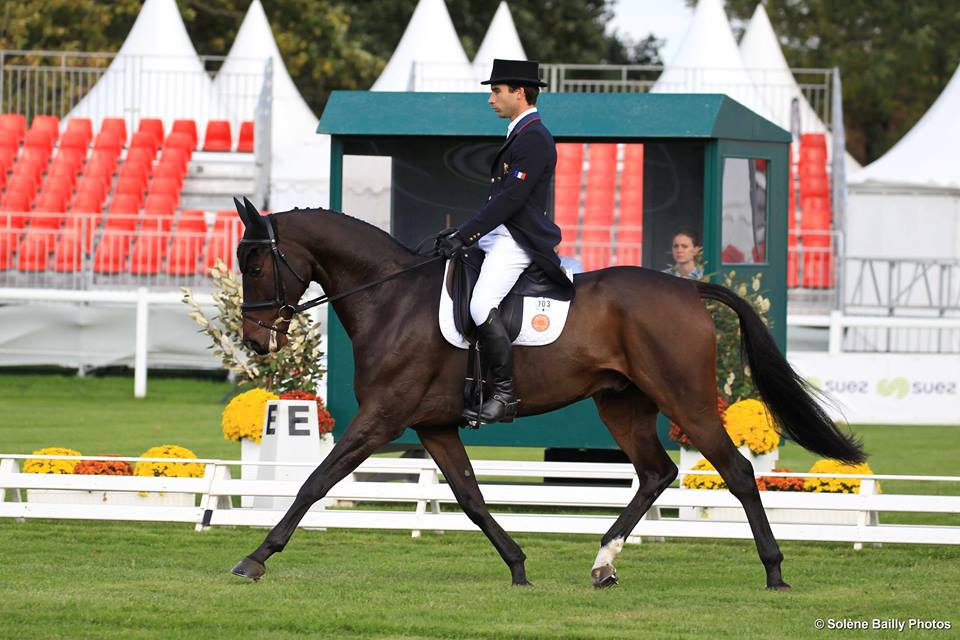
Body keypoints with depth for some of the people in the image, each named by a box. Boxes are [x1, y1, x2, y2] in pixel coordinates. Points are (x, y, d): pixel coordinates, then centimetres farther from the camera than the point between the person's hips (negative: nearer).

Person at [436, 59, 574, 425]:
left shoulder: (534, 140, -15)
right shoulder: (520, 134, 18)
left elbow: (510, 199, -22)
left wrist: (463, 237, -22)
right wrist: (461, 233, 15)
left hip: (518, 241, -11)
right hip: (499, 236, 11)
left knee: (482, 306, -28)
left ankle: (505, 396, -25)